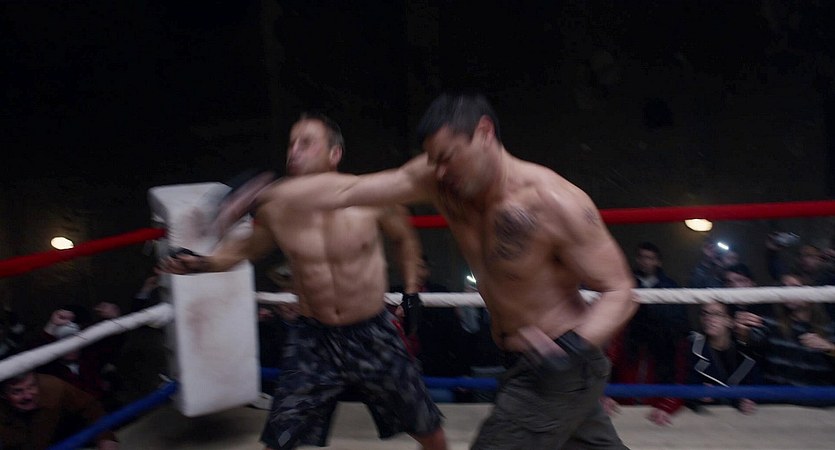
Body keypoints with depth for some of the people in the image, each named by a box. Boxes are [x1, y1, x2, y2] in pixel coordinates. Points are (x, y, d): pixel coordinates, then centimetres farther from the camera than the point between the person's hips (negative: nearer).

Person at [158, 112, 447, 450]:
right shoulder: (275, 210, -8)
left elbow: (404, 237, 8)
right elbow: (244, 248, 12)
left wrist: (411, 292, 6)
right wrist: (202, 263, -5)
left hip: (373, 335, 0)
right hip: (313, 340, 1)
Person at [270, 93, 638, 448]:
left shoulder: (556, 202, -24)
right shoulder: (439, 179, -9)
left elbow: (620, 292, -18)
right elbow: (345, 190, -9)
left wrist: (572, 346, -34)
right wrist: (262, 194, -12)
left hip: (561, 366, -6)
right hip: (528, 360, 6)